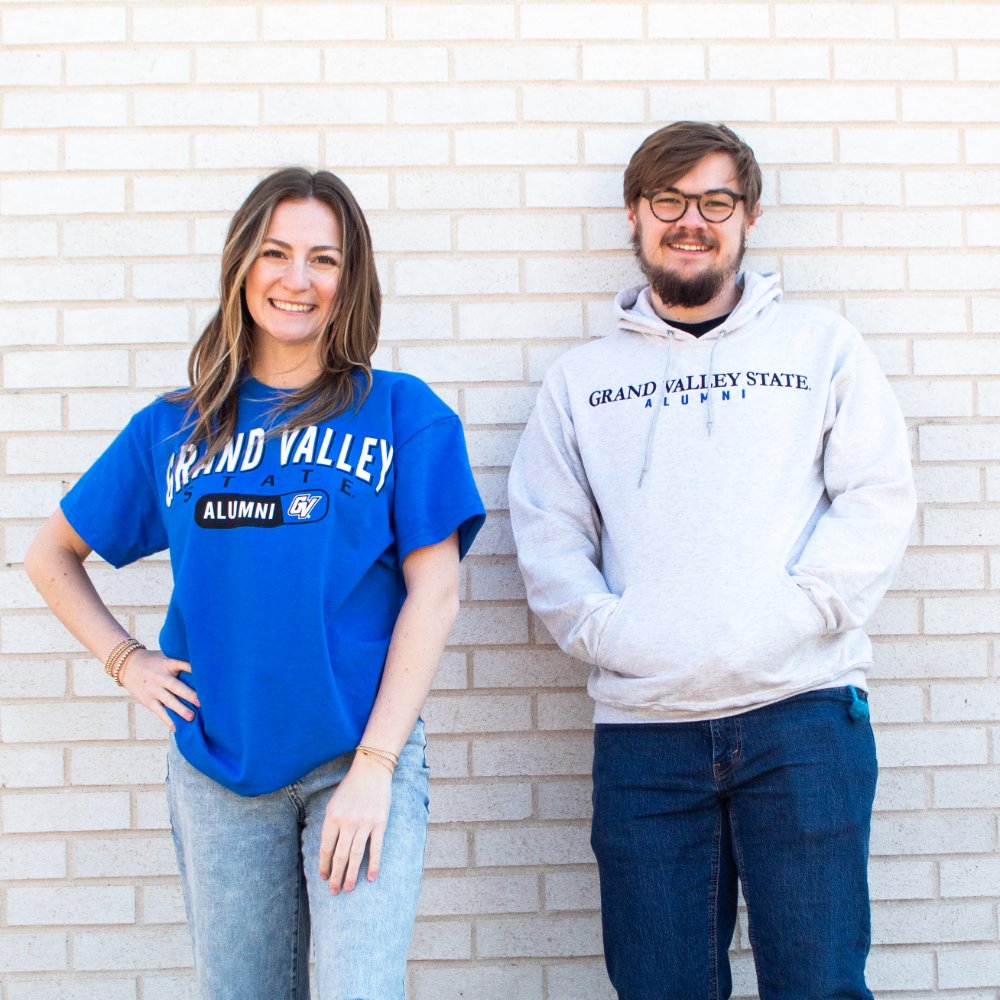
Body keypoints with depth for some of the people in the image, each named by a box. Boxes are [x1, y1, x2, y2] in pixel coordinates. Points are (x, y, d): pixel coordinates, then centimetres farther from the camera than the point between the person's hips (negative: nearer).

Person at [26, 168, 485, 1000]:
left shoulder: (400, 412, -1)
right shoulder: (173, 429, 7)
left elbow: (434, 595, -6)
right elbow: (52, 555, 19)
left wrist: (375, 765, -11)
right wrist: (124, 659, 5)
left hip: (360, 757, -2)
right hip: (216, 768, 3)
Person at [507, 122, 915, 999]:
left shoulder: (821, 345, 13)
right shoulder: (583, 377, 17)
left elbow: (877, 500, 3)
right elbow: (548, 533, 9)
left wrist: (785, 621, -9)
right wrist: (608, 633, -8)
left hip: (802, 708, -1)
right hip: (641, 726, 2)